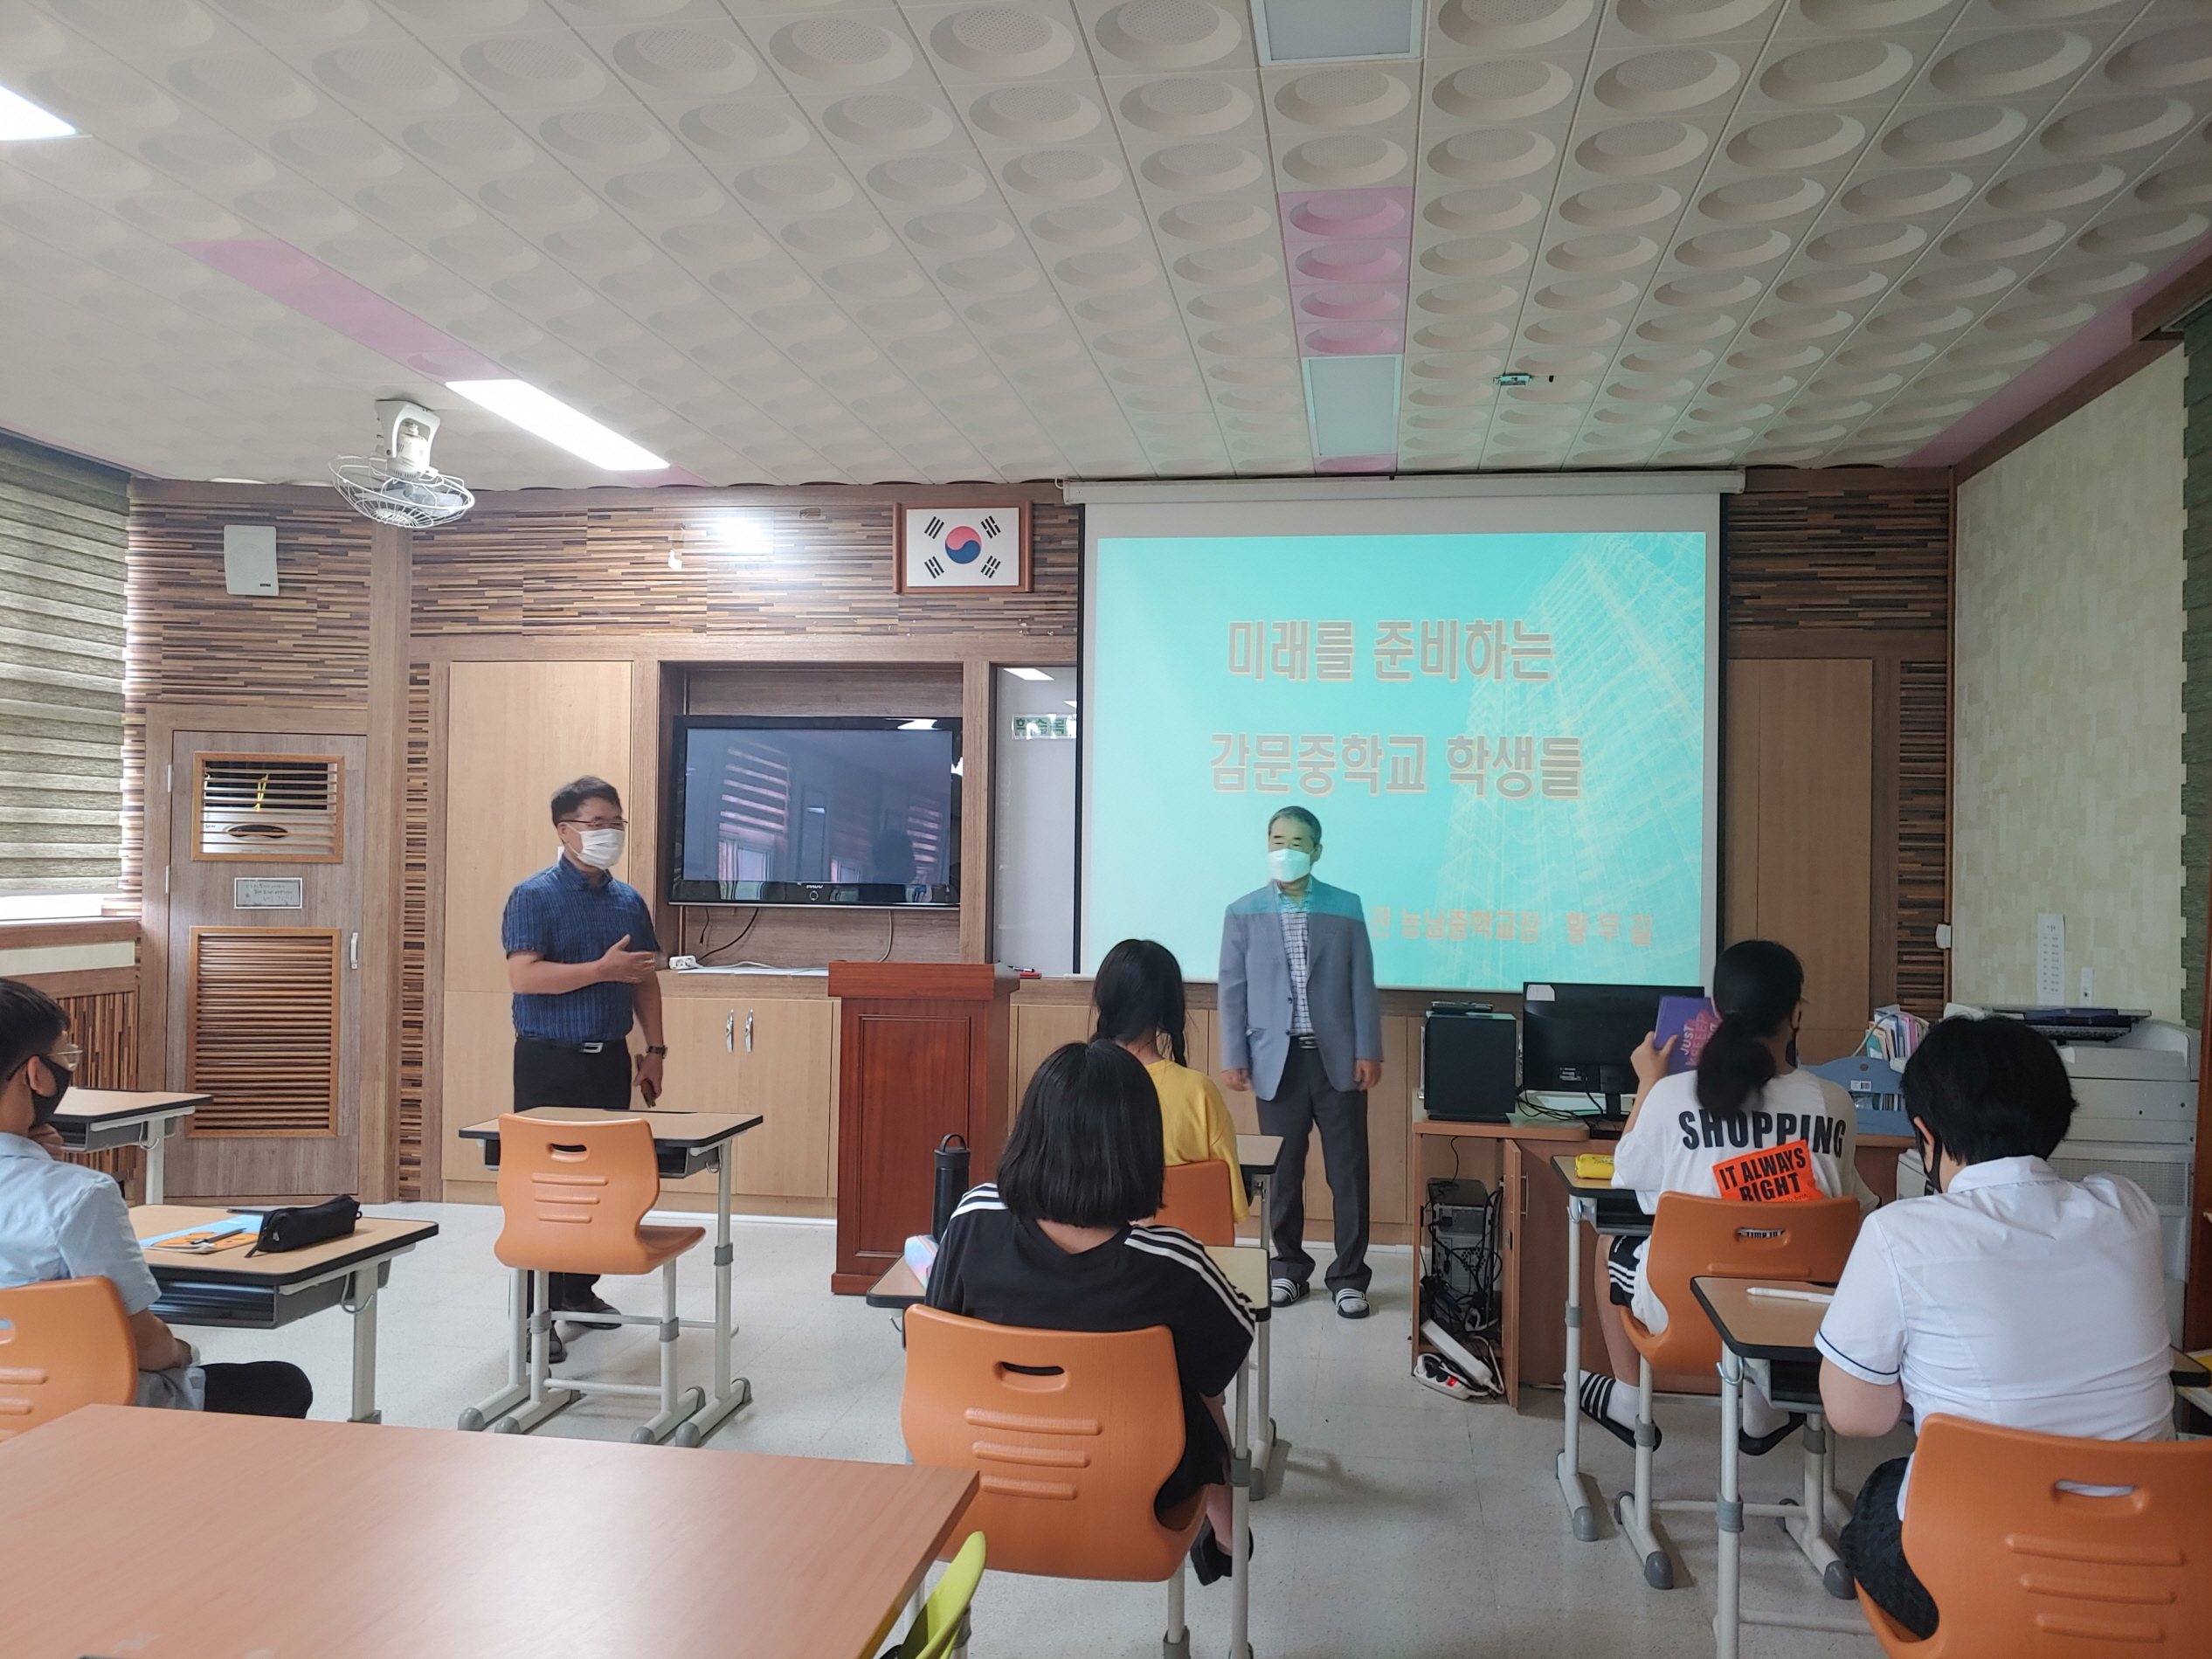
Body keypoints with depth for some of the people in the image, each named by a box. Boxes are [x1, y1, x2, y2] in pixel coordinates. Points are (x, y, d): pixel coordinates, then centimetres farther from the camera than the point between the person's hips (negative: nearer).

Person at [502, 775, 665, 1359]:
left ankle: (580, 1288, 26)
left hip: (610, 1058, 6)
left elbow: (645, 980, 16)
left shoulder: (629, 900, 10)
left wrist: (653, 1049, 9)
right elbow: (523, 977, -20)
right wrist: (603, 969, -24)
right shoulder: (533, 896, -8)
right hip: (549, 1061, -6)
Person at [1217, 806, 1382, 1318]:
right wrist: (1234, 1057, -2)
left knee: (1348, 1170, 3)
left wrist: (1369, 1050, -2)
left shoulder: (1346, 907, 4)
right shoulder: (1243, 913, 3)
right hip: (1277, 1059, 0)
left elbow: (1362, 984, 3)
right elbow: (1233, 991, 3)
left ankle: (1348, 1276, 13)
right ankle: (1288, 1268, 22)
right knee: (1282, 1172, 8)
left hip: (1337, 1057, 0)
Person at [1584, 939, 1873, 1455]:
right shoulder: (1833, 1104, -11)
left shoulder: (1673, 1095, -16)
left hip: (1688, 1312, -2)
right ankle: (1763, 1412, 40)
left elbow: (1626, 1174, 2)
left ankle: (1628, 1403, 39)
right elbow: (1847, 1203, 6)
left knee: (1615, 1251, 30)